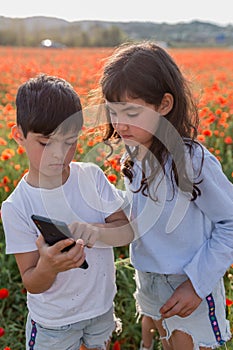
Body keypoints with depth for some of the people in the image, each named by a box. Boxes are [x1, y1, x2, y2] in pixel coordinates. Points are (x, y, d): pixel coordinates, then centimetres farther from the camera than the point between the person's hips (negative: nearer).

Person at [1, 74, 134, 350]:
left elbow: (129, 230, -13)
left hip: (102, 305, 3)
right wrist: (48, 266, -39)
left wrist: (97, 231, -34)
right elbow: (32, 284, -16)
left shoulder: (92, 177, -14)